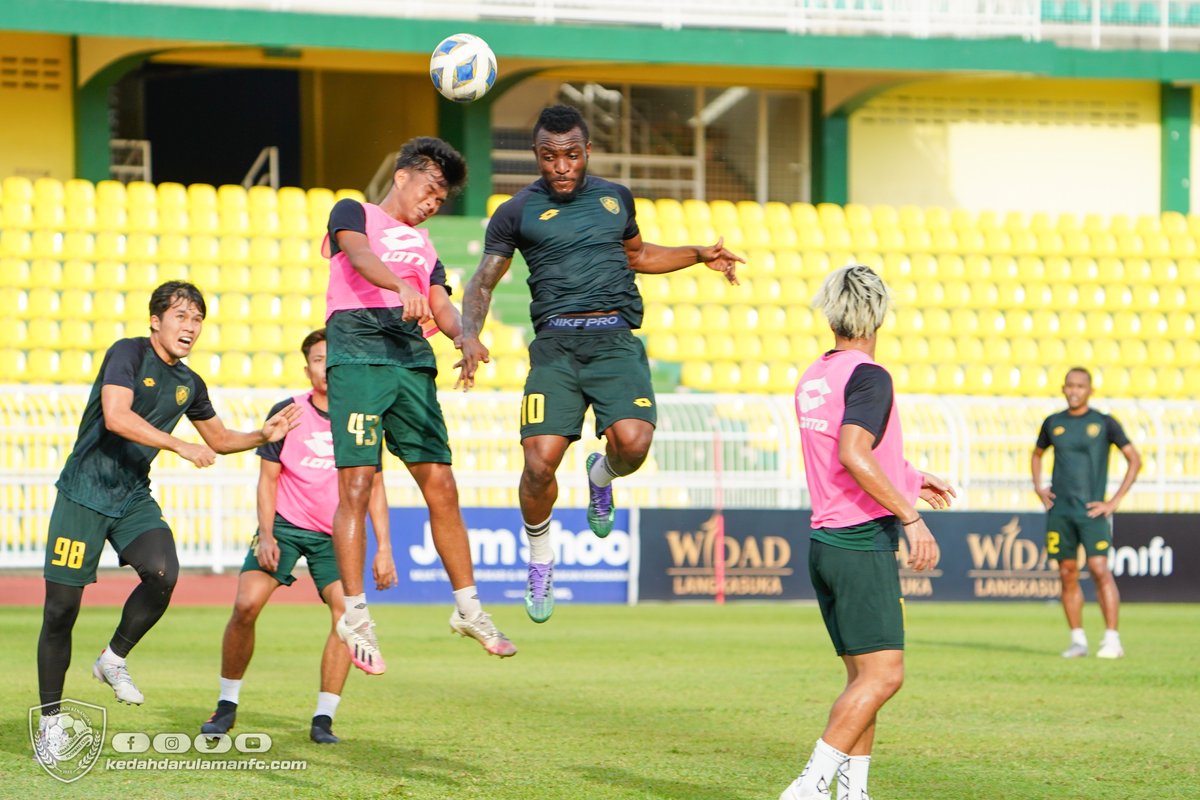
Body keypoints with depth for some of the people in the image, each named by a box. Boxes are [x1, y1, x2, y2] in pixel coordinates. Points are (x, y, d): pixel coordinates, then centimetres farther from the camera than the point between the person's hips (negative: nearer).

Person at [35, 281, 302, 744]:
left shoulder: (188, 384, 8)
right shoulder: (128, 354, -11)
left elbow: (217, 438, 25)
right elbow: (116, 416, -27)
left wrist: (262, 437, 7)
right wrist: (180, 446, -27)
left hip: (134, 498, 5)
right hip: (84, 494, -5)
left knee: (162, 573, -24)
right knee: (61, 608, -5)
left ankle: (113, 660, 0)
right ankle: (50, 721, 9)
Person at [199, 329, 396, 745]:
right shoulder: (287, 412, -7)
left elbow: (374, 486, 5)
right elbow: (268, 477, -1)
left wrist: (383, 547, 0)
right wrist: (266, 535, -13)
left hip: (336, 534, 1)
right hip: (284, 525, -1)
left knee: (347, 612, -18)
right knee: (246, 604, -17)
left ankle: (323, 719, -8)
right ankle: (227, 706, 1)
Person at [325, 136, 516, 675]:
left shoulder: (424, 247, 29)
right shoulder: (354, 214, 11)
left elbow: (443, 310, 16)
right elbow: (360, 255, -12)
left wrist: (463, 333, -9)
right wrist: (402, 288, -33)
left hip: (413, 363, 6)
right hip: (357, 358, -6)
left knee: (440, 485, 1)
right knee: (356, 484, -11)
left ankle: (467, 606, 8)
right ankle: (355, 615, -8)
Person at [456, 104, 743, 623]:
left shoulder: (616, 198, 18)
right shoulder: (517, 212, 9)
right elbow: (483, 282, 12)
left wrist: (700, 255, 25)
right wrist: (470, 336, -6)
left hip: (616, 340, 1)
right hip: (556, 343, -1)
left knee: (632, 442, -23)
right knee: (540, 460, -17)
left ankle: (602, 475, 16)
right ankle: (540, 560, 11)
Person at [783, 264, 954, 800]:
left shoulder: (812, 379, 15)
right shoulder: (869, 377, -12)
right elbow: (853, 454, -25)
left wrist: (909, 480, 36)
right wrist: (911, 517, -23)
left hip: (826, 541, 9)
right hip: (863, 541, -9)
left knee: (864, 677, 11)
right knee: (882, 675, -10)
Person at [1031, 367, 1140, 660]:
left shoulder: (1104, 423, 0)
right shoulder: (1053, 423, 10)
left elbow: (1134, 459, 1)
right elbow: (1037, 454, 28)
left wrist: (1115, 501, -5)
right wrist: (1038, 487, 10)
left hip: (1092, 509, -4)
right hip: (1059, 510, 4)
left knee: (1099, 569, -14)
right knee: (1068, 575, 3)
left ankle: (1112, 639, -13)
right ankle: (1078, 640, 9)